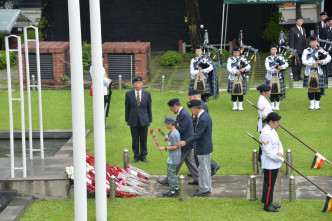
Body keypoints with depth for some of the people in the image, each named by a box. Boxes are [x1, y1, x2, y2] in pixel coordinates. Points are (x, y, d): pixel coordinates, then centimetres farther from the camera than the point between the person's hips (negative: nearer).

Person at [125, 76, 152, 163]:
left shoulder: (147, 94, 0)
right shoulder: (129, 94, -1)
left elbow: (149, 108, 6)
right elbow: (127, 108, 4)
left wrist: (150, 120, 7)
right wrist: (127, 120, 5)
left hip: (144, 120, 0)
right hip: (133, 121, 0)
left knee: (144, 139, 7)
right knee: (135, 139, 6)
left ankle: (143, 156, 20)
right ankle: (136, 156, 17)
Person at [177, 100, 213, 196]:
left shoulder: (203, 119, -25)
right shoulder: (205, 115, 8)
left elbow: (197, 135, -27)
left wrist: (185, 142, -28)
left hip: (203, 148, -10)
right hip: (207, 147, 10)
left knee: (203, 169, 0)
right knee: (206, 168, 18)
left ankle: (204, 189, 9)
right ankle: (207, 187, 27)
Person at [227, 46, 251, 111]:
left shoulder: (243, 59, 11)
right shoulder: (230, 59, 6)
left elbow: (248, 66, 1)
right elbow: (229, 68, -7)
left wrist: (244, 68, -20)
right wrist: (235, 71, -20)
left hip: (241, 78, 1)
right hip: (233, 78, -1)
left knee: (241, 92, 0)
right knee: (233, 93, 2)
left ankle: (240, 106, 7)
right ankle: (235, 106, 11)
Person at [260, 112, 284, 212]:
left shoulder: (272, 130, 11)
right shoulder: (266, 133, -22)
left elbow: (279, 143, 15)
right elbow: (268, 151, -23)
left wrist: (280, 153, -5)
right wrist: (280, 159, -15)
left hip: (275, 163, 10)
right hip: (269, 164, -10)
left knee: (271, 183, 18)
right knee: (269, 184, -1)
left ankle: (269, 203, 28)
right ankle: (267, 205, 8)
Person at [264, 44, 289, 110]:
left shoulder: (280, 57, 9)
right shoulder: (268, 59, 9)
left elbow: (286, 64, 1)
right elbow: (267, 67, -4)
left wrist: (281, 66, -20)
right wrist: (274, 70, -21)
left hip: (278, 77, 0)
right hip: (270, 77, 0)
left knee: (278, 91, -3)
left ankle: (277, 106, 3)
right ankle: (272, 106, 9)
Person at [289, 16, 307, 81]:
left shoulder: (303, 29, 17)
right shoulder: (292, 30, -4)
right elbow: (291, 41, -8)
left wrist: (305, 48, 12)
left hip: (302, 50, 6)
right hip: (296, 51, -6)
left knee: (300, 64, 8)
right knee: (295, 63, -4)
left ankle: (299, 76, 17)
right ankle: (295, 76, 2)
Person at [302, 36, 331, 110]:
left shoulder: (320, 50, 7)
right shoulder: (306, 51, 6)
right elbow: (304, 61, -6)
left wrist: (322, 61, -18)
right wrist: (312, 64, -20)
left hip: (318, 72, 0)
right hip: (309, 73, 0)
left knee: (318, 88, 1)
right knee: (310, 89, 3)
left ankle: (317, 105, 8)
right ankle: (312, 105, 12)